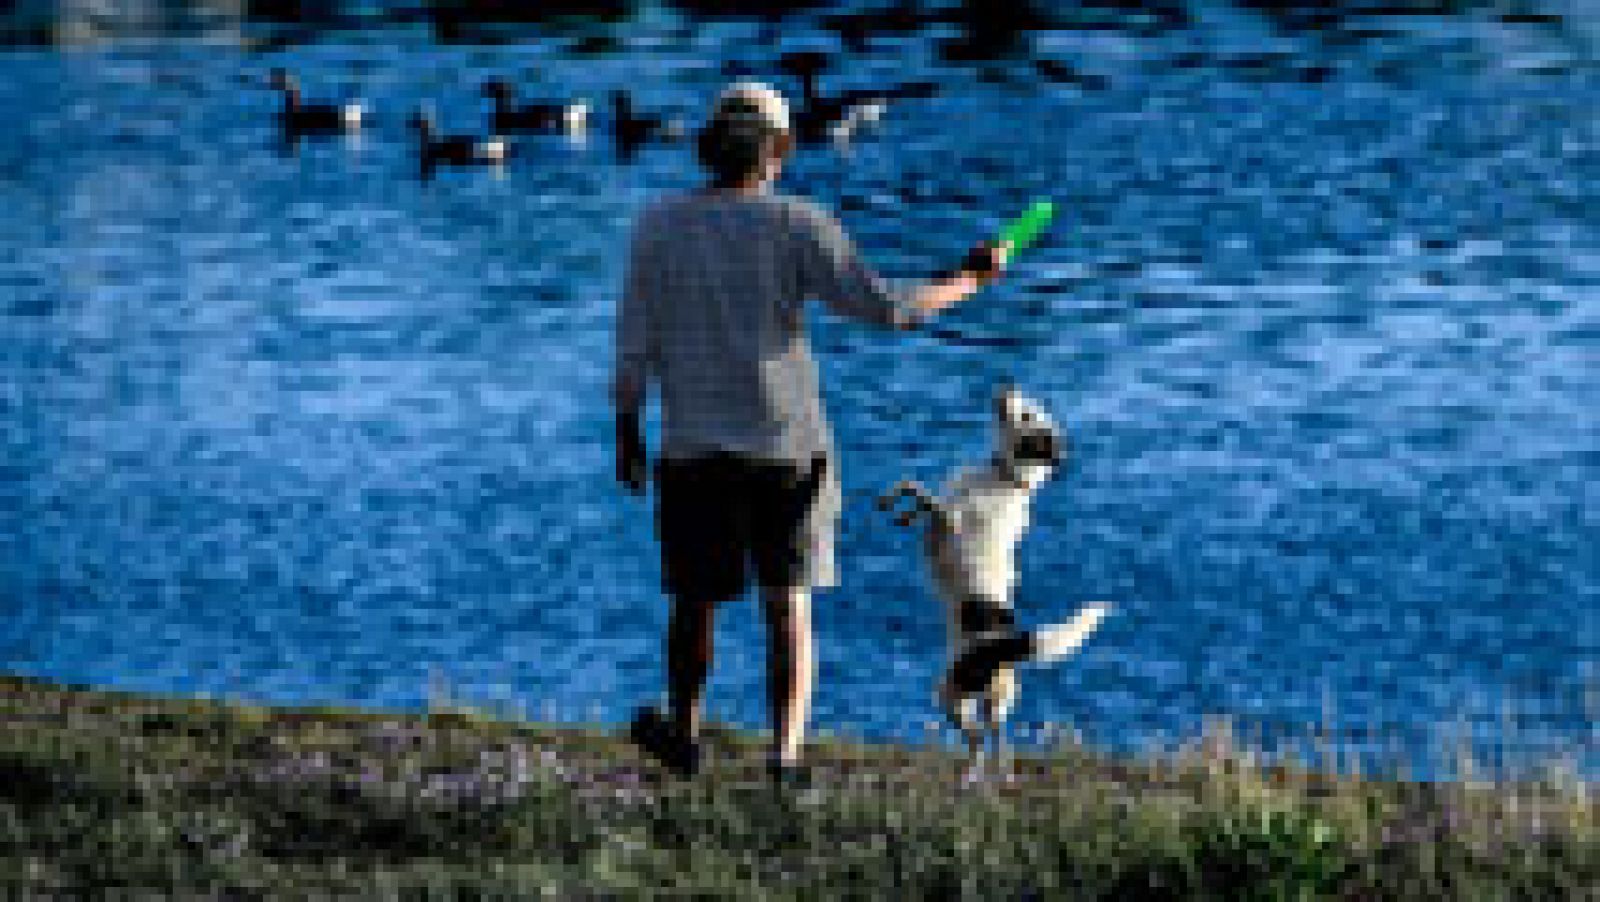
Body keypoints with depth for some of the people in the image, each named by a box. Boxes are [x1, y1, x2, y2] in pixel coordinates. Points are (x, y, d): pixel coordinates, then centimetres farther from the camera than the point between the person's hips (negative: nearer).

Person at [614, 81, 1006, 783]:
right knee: (788, 606, 4)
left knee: (695, 600, 17)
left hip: (695, 449, 1)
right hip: (787, 447, -1)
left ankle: (682, 735, 35)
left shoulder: (658, 227, -1)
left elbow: (634, 345, -1)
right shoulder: (796, 225, -7)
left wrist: (627, 435, 9)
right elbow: (883, 307, -12)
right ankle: (785, 758, -5)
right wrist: (968, 278, 2)